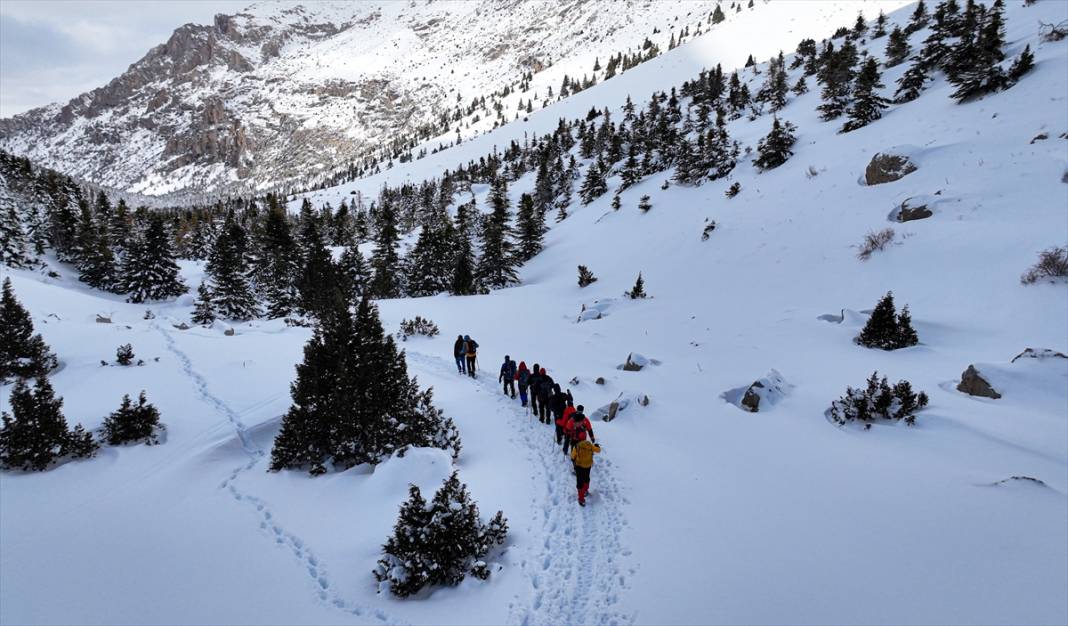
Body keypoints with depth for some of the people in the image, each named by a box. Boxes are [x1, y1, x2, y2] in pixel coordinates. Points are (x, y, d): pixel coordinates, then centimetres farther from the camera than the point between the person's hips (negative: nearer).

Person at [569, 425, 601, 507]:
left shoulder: (576, 446, -21)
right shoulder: (590, 445, -14)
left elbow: (573, 456, -9)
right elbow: (598, 450, -1)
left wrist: (573, 459, 14)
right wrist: (597, 446, 20)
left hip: (579, 466, -3)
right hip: (588, 466, 3)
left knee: (580, 482, 5)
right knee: (586, 479, 28)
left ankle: (581, 499, 5)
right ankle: (586, 491, 50)